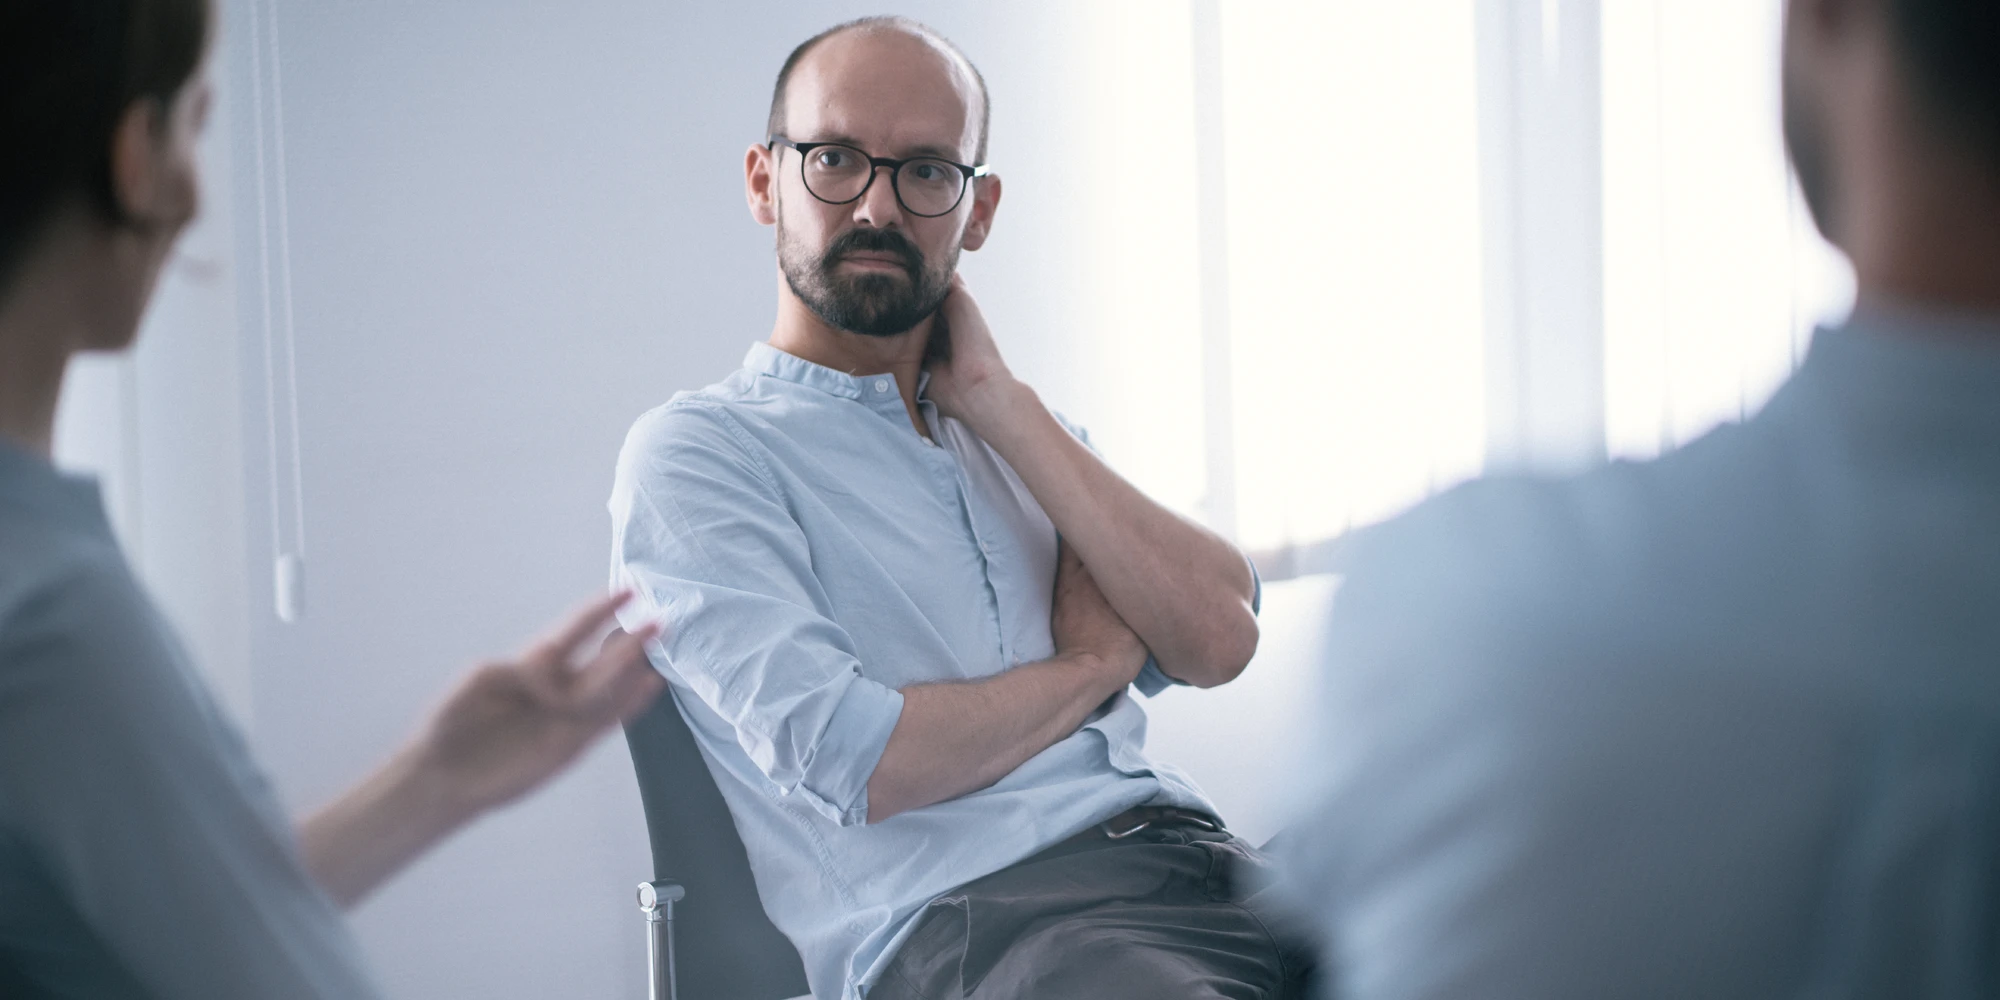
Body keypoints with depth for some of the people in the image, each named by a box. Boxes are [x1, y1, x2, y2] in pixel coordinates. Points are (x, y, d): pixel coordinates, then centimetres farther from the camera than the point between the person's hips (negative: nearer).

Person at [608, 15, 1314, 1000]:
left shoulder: (1026, 430, 24)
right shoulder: (693, 452, 3)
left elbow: (1218, 639, 6)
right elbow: (854, 763, -11)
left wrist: (997, 402, 4)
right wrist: (1094, 662, 5)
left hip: (1195, 858, 7)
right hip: (965, 916, -6)